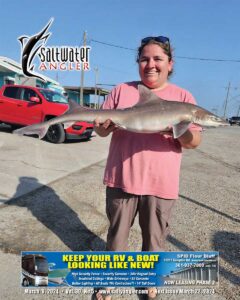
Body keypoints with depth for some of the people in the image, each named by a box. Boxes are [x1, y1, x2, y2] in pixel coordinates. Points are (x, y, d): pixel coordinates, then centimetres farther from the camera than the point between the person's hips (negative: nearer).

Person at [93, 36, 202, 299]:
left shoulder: (183, 96, 2)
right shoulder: (122, 90, 5)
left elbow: (194, 141, -2)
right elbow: (102, 130, 7)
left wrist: (182, 132, -25)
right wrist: (105, 125, -17)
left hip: (160, 184, 0)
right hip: (121, 179, 1)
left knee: (154, 239, 15)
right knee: (116, 234, 17)